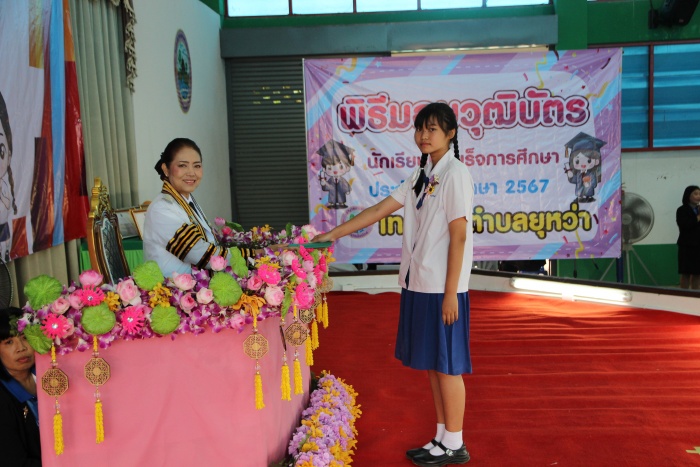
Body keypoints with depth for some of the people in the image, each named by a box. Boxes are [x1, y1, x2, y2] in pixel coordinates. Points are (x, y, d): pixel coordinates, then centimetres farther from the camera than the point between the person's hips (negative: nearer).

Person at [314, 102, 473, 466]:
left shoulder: (455, 174, -9)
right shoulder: (422, 175, 14)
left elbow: (459, 235, -14)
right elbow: (380, 209, 14)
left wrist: (450, 293, -16)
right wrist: (335, 234, 11)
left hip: (441, 287, -8)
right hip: (418, 285, 8)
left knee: (446, 364, 2)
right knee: (430, 363, 14)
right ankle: (443, 438, 27)